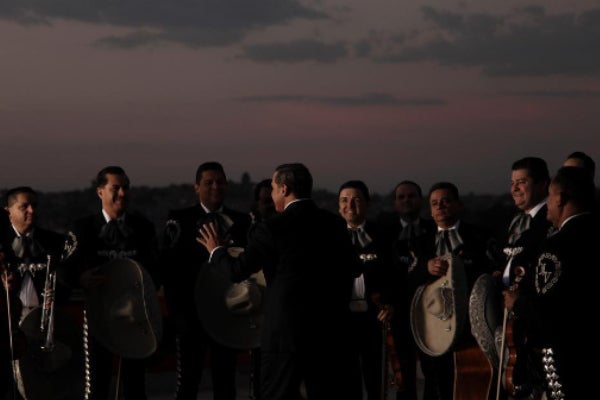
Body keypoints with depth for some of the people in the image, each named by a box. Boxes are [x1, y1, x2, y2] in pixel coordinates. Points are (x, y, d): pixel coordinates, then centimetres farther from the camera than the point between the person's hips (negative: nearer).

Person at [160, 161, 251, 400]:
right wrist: (176, 308, -11)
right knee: (187, 380, 0)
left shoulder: (241, 221, 8)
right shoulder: (179, 219, 1)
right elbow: (169, 263, -4)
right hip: (191, 310, -2)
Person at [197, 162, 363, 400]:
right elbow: (354, 268, 15)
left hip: (287, 331, -5)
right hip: (330, 330, 5)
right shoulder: (335, 224, 5)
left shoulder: (272, 228, -10)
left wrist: (216, 251, 14)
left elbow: (237, 270, -5)